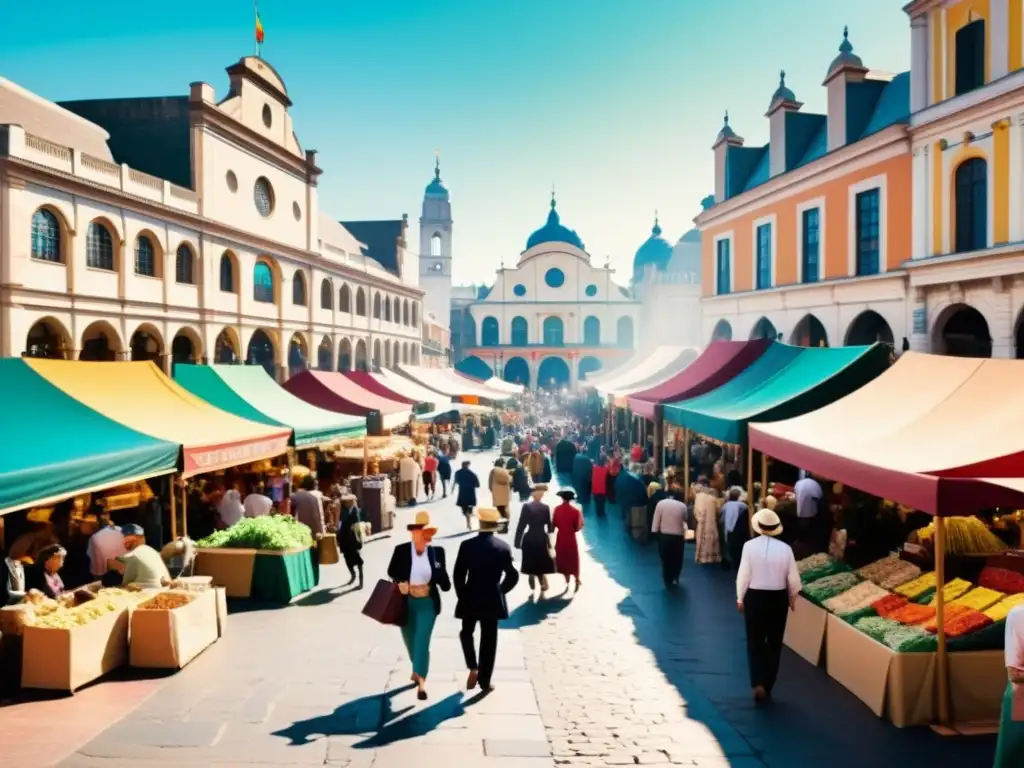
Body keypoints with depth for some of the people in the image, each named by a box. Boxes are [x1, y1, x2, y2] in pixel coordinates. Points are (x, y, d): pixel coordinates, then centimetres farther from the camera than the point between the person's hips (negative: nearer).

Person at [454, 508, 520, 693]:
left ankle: (473, 668, 1)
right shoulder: (503, 547, -7)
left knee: (466, 633, 20)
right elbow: (513, 576, -6)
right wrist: (500, 591, 9)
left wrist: (462, 595, 6)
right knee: (489, 640, 9)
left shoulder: (467, 545, -10)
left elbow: (458, 574, -8)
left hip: (470, 599, 0)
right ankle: (485, 680, 14)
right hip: (493, 600, 1)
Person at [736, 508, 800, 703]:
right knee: (774, 644, 14)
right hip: (778, 598, 2)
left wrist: (740, 598, 4)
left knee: (755, 642, 9)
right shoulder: (785, 548, -8)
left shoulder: (750, 546, -12)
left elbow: (743, 574, -9)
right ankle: (767, 686, 21)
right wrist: (792, 598, 15)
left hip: (755, 597, -1)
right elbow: (793, 578, -3)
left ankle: (757, 684, -6)